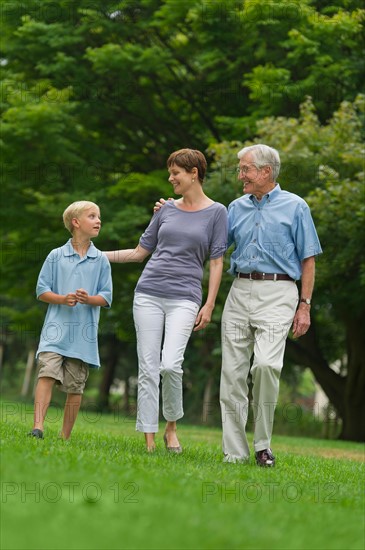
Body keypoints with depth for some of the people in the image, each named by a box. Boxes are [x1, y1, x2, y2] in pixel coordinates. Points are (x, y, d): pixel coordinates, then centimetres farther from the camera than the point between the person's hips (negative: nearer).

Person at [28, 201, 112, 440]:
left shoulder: (101, 260, 8)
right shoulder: (56, 256, 5)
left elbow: (106, 297, 7)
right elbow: (42, 290, 6)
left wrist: (89, 299, -14)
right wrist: (63, 299, -12)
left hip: (84, 333, 2)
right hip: (57, 329, -2)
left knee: (75, 386, 4)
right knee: (47, 373, -18)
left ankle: (65, 437, 12)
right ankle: (38, 427, -25)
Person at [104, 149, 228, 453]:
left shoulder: (216, 212, 3)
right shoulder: (167, 210, 13)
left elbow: (217, 262, 1)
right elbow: (140, 251, 19)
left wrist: (210, 305, -6)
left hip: (184, 299, -3)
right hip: (149, 294, 4)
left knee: (171, 365, -19)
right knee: (148, 368, -1)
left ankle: (172, 426, 4)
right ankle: (149, 439, 3)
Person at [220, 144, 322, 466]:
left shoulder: (295, 207, 3)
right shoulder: (237, 208, 16)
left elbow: (308, 259, 3)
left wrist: (305, 306, -3)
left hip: (276, 293, -5)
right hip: (239, 291, 5)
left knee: (265, 364, -22)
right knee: (233, 371, -1)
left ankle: (263, 445, -7)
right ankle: (234, 454, 5)